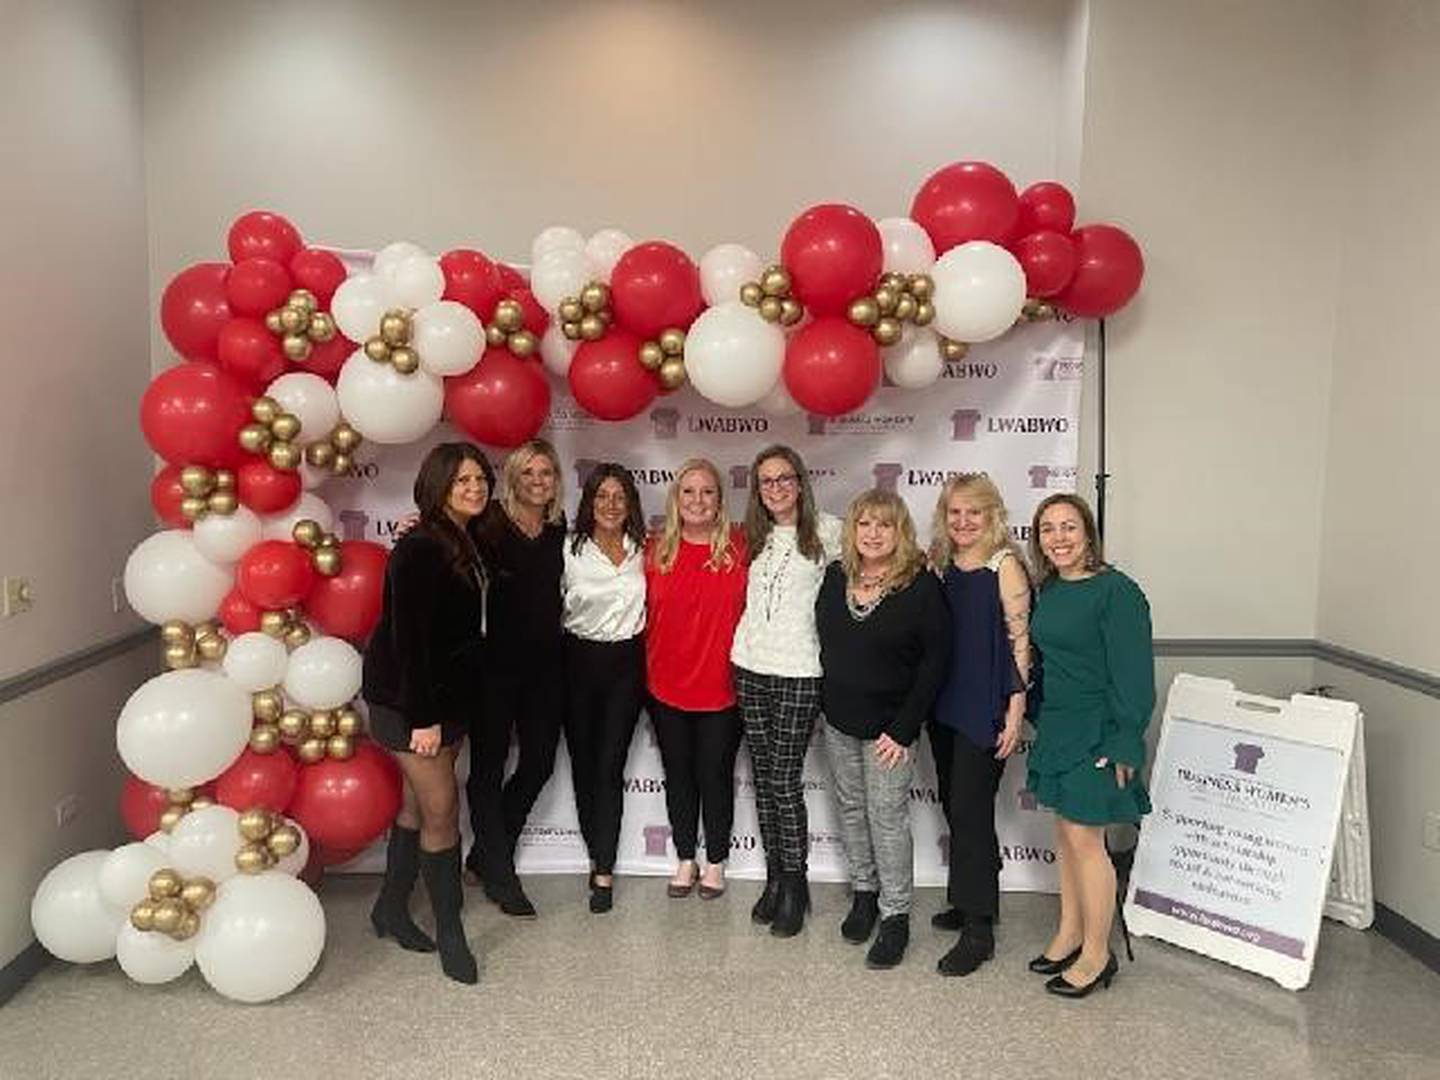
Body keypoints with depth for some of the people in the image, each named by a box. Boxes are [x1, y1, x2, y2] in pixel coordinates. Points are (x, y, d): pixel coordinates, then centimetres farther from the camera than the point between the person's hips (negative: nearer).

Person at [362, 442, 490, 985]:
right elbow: (409, 637, -21)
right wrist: (422, 716, -21)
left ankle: (391, 909, 31)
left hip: (449, 695, 8)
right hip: (408, 699, -8)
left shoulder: (466, 545, 8)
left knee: (419, 803, 16)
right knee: (441, 809, -4)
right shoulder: (419, 549, -18)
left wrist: (444, 709, 9)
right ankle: (450, 932, 9)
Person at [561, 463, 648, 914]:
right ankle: (599, 856, 25)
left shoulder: (642, 550, 4)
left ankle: (603, 871, 4)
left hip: (626, 662, 1)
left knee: (610, 766, -2)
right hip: (580, 661, 0)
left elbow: (650, 603, 12)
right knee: (584, 763, 8)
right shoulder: (570, 550, -3)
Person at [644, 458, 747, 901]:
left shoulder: (739, 548, -7)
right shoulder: (656, 549, -1)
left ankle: (715, 861, 30)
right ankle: (685, 859, 33)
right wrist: (643, 669, 4)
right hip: (666, 686, 2)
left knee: (716, 775, 11)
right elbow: (645, 612, 5)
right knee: (678, 774, 15)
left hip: (721, 686, -2)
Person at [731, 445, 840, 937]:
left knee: (785, 780, -4)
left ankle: (795, 885, 12)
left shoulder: (827, 531, -3)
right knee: (762, 776, 10)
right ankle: (775, 877, 23)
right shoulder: (754, 536, 12)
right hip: (750, 664, 5)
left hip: (799, 670, -5)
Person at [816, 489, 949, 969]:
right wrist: (827, 698, 6)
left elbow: (935, 660, -14)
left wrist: (904, 728, -16)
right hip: (838, 720, 5)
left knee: (887, 817, 0)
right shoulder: (836, 577, 1)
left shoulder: (921, 586, -14)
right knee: (850, 809, 15)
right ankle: (863, 893, 33)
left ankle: (896, 916, 14)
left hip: (888, 724, -5)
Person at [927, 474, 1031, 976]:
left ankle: (978, 930, 5)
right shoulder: (939, 565, 9)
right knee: (955, 807, 14)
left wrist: (1016, 708, -15)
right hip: (944, 705, 7)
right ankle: (972, 902, 31)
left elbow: (1020, 639, -12)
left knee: (970, 809, -5)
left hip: (986, 708, -7)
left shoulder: (1004, 564, -9)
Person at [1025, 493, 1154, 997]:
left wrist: (1123, 745, -18)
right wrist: (1034, 717, 14)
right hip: (1055, 728, 7)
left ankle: (1097, 955, 16)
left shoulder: (1116, 591, -16)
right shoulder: (1048, 589, 7)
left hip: (1094, 735, -7)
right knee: (1065, 833, 16)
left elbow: (1133, 674, -17)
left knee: (1086, 840, 1)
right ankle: (1070, 932, 31)